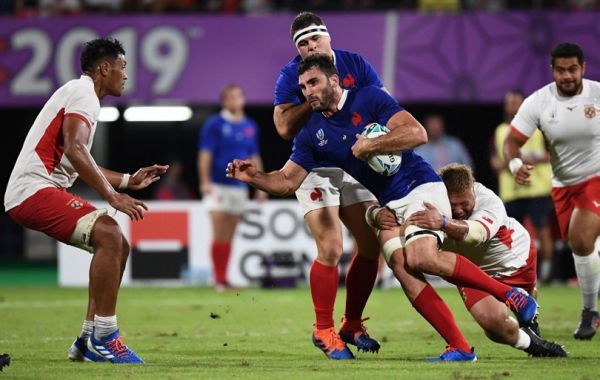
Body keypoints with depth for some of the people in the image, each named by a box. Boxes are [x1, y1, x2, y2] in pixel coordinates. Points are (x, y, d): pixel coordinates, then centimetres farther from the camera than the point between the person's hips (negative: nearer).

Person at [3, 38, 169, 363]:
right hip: (33, 189, -11)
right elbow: (74, 150, -23)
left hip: (27, 194, 11)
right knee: (110, 236, -24)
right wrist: (112, 196, -26)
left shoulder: (82, 93, 23)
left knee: (117, 247, 11)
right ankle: (103, 339, -24)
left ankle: (88, 341, 11)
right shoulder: (83, 93, -8)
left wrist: (128, 180, 30)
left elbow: (79, 165, 32)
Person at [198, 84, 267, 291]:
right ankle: (218, 280, -7)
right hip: (218, 186, -4)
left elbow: (254, 157, 17)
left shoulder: (250, 127, 12)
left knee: (229, 236, 6)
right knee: (219, 234, -9)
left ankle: (224, 279, 10)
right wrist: (205, 181, -16)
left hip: (239, 186, 5)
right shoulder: (214, 124, -3)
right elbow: (205, 154, -6)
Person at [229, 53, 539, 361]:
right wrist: (253, 177, -11)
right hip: (386, 205, 6)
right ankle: (460, 348, -19)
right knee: (399, 264, -20)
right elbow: (288, 181, 7)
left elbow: (417, 133, -17)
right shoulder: (312, 134, 9)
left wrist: (369, 145, -18)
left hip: (420, 186, -6)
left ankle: (510, 294, -15)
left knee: (421, 257, -28)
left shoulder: (369, 98, -7)